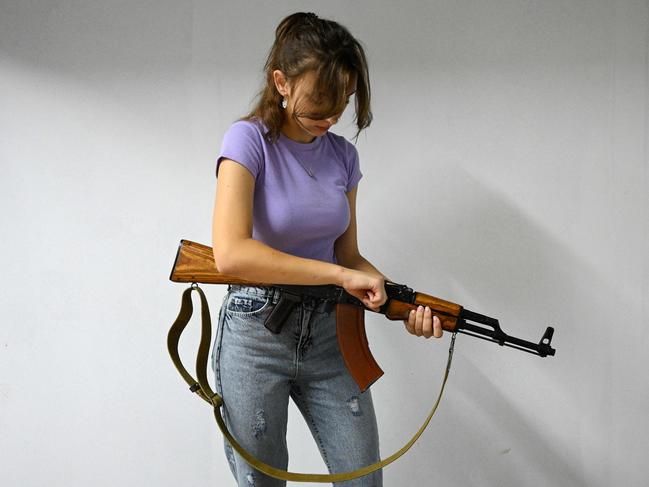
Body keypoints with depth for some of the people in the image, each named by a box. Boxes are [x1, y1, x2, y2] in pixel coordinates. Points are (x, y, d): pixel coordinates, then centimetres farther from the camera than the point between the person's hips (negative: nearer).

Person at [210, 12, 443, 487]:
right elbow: (231, 254, -27)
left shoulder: (343, 154, 4)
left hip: (329, 335, 5)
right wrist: (340, 275, -25)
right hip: (256, 335, -4)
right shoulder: (249, 140, -13)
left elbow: (348, 255, 10)